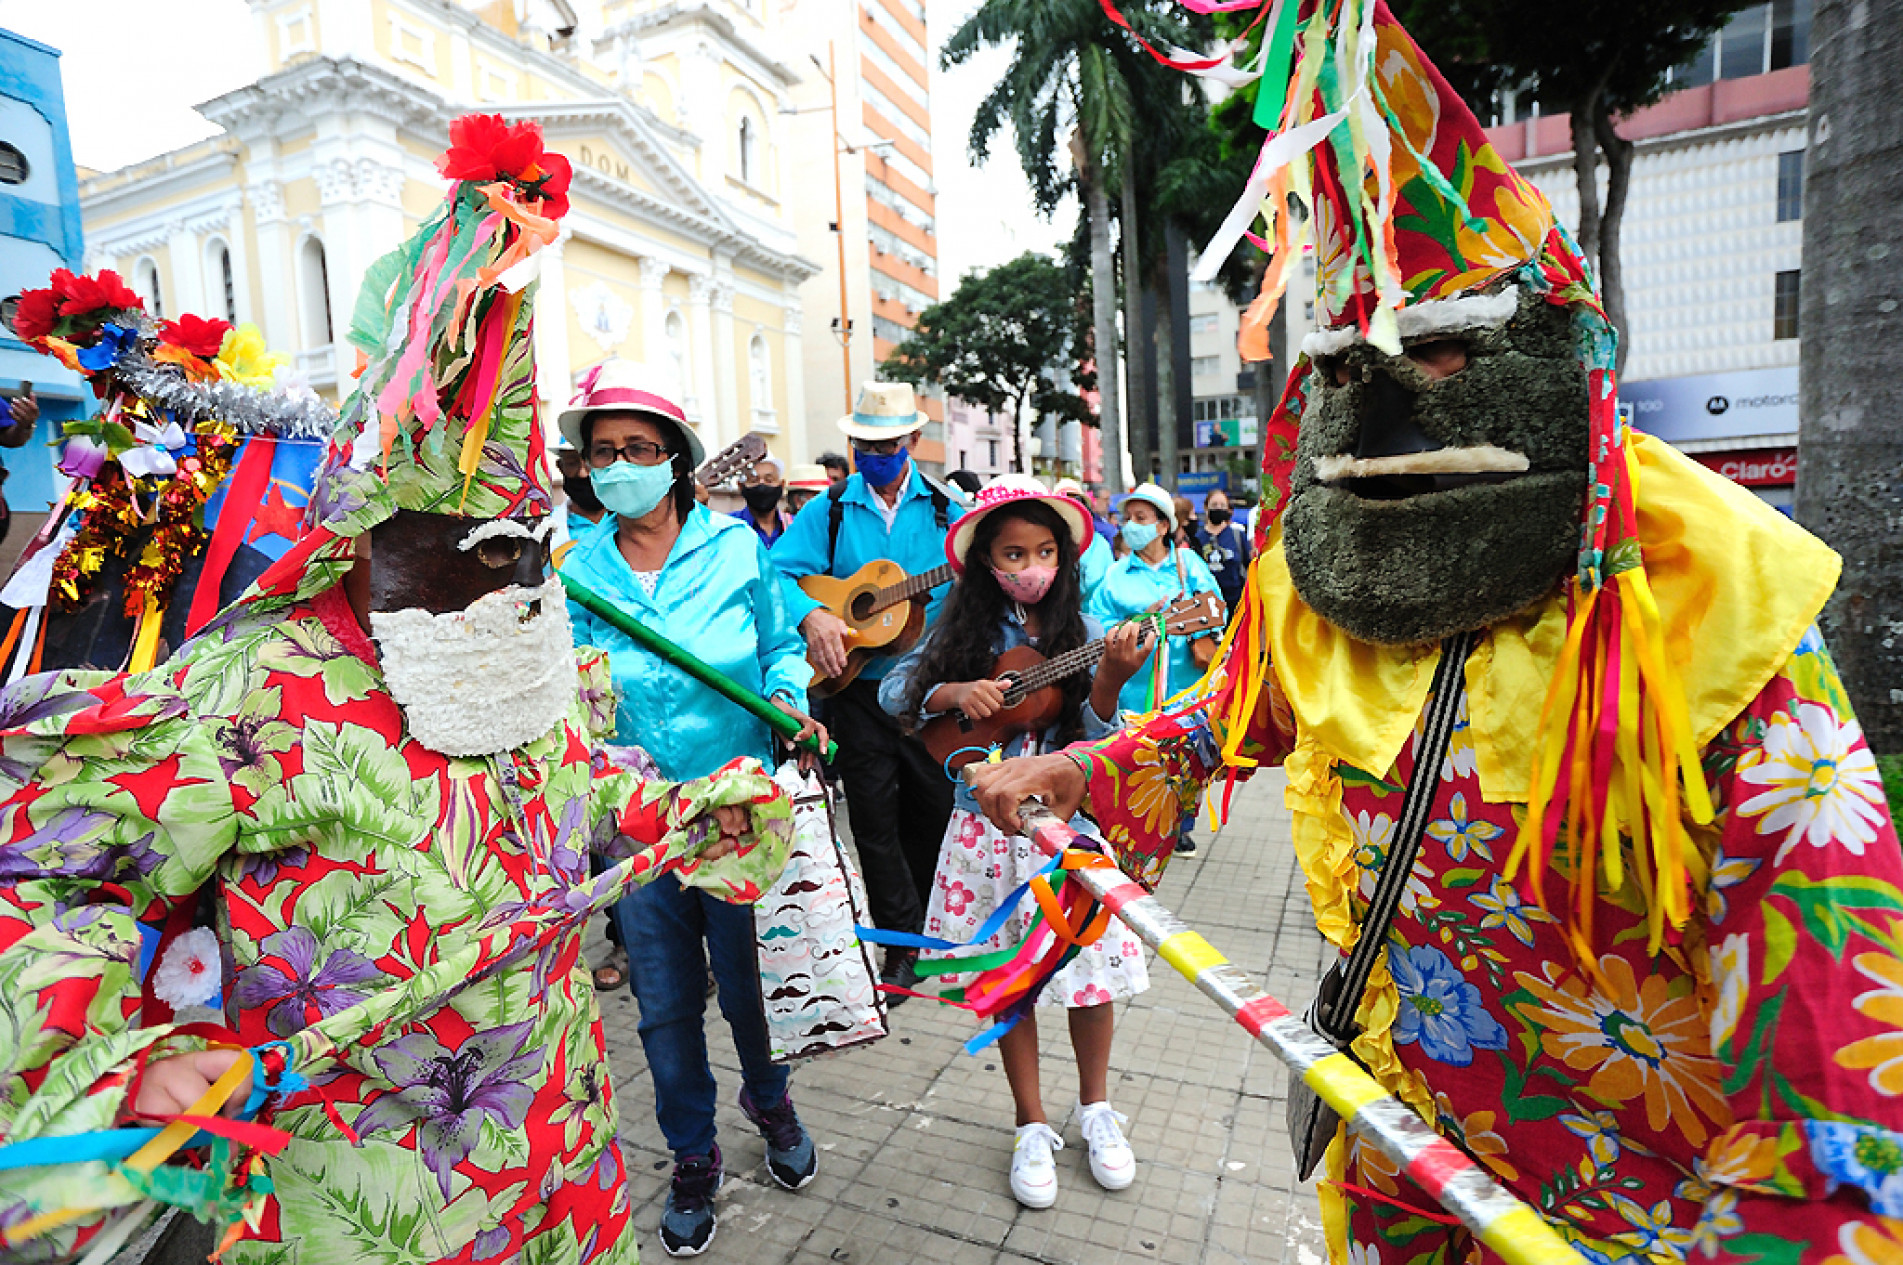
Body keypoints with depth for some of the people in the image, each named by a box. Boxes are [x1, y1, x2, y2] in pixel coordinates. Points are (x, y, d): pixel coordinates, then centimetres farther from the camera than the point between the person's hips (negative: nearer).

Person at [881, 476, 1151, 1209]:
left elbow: (1096, 739, -9)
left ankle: (1095, 1107, 36)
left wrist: (1108, 681, -27)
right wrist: (951, 691, -21)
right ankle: (1032, 1127, 31)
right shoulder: (964, 627, -1)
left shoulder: (1081, 631, -3)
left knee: (1089, 963, 9)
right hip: (990, 825, 1)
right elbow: (894, 690, -4)